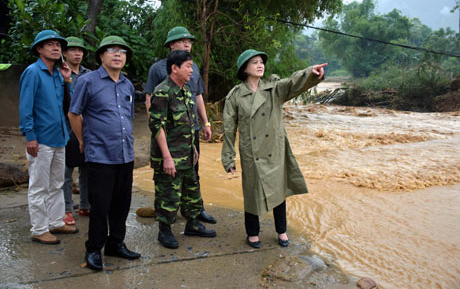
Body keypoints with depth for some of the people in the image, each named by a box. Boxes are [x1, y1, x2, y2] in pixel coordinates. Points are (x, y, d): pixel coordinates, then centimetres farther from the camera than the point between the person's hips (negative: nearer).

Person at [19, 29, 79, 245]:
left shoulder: (57, 73, 12)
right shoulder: (33, 72, -10)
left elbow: (66, 103, 13)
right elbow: (25, 107, -14)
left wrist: (67, 81, 3)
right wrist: (30, 137, -17)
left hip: (59, 138, 8)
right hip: (41, 140, -8)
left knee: (56, 185, 16)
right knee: (39, 188, 2)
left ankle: (56, 223, 28)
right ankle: (39, 231, 12)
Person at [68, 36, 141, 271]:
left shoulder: (128, 85, 13)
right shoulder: (88, 81, -4)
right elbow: (74, 114, 2)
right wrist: (83, 142, 7)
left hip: (125, 155, 6)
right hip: (100, 156, -5)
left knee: (122, 203, 12)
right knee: (99, 205, 0)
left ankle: (116, 244, 28)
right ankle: (93, 249, 17)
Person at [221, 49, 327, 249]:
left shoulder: (274, 88, 0)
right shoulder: (235, 96, -4)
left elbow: (294, 83, -20)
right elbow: (229, 129, -1)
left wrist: (311, 73, -41)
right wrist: (228, 159, -1)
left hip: (275, 151, 2)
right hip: (251, 154, -2)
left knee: (278, 190, 13)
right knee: (253, 192, 7)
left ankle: (281, 231, 33)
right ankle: (252, 233, 29)